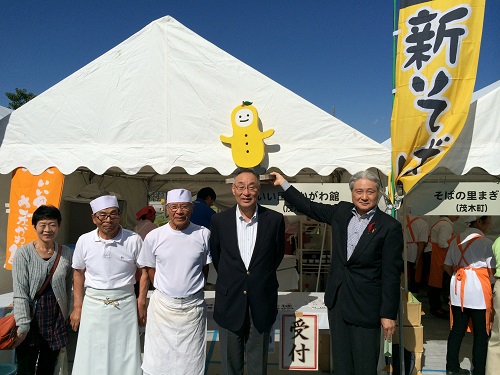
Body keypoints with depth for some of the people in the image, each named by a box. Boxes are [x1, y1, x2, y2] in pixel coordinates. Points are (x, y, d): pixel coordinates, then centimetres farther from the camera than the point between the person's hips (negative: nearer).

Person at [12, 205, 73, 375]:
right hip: (31, 320, -3)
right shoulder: (23, 253, -10)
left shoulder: (66, 253, 0)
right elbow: (20, 293, -12)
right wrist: (23, 326, -16)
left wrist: (65, 316, 10)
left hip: (56, 321, 3)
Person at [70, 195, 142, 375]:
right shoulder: (84, 241, -3)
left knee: (125, 356, 9)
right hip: (93, 305, 2)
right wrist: (77, 307, 7)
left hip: (125, 304, -1)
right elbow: (78, 273, 8)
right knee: (92, 358, 12)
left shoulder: (134, 240, -9)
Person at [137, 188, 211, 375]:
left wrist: (192, 288, 7)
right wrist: (141, 303, 7)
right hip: (162, 305, 1)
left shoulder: (204, 235, -6)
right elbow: (148, 270, 6)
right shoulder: (154, 237, -5)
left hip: (193, 306, 0)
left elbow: (205, 268, 6)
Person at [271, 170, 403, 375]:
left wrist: (388, 314, -9)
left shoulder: (390, 227, -10)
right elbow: (309, 207, 15)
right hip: (337, 299, 5)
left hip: (365, 305, -5)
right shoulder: (341, 211, 4)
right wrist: (284, 184, 17)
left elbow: (391, 274, -10)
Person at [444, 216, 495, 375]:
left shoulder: (456, 240, 8)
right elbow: (492, 271, -9)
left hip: (458, 290, 6)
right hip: (478, 291, -6)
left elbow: (447, 267, 11)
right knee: (481, 333, 7)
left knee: (457, 330, 13)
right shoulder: (486, 243, -10)